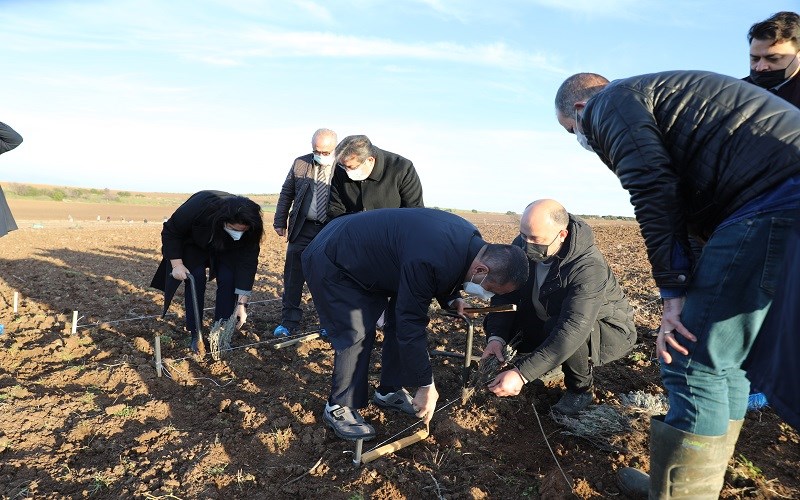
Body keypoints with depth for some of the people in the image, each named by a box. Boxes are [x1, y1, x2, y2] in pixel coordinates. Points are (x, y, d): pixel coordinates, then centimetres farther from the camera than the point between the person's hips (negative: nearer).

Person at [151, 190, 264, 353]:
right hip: (193, 243, -1)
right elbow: (170, 231, -26)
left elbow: (247, 263, -31)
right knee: (196, 280, -16)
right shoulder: (199, 206, -42)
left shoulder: (249, 229, -35)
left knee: (228, 281, -16)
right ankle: (195, 336, -4)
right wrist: (177, 264, -32)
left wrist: (242, 303, -32)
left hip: (225, 250, 2)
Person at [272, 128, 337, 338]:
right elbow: (286, 193, 9)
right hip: (303, 229, 2)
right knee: (293, 276, 4)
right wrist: (280, 221, 5)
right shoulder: (300, 163, 3)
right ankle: (288, 322, 15)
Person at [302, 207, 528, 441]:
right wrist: (426, 386, -22)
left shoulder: (472, 239, -9)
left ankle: (389, 392, 19)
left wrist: (451, 299, -6)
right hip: (332, 262, -9)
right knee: (357, 335, -13)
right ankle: (338, 408, 5)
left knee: (400, 322, 5)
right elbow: (411, 327, -31)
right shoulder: (430, 263, -38)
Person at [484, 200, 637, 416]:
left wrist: (522, 373, -51)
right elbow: (505, 293, -15)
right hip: (548, 320, 6)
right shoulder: (523, 245, -18)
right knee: (495, 322, -10)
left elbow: (573, 330, -45)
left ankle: (581, 389, -6)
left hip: (607, 332, -6)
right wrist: (496, 336, -34)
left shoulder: (589, 267, -37)